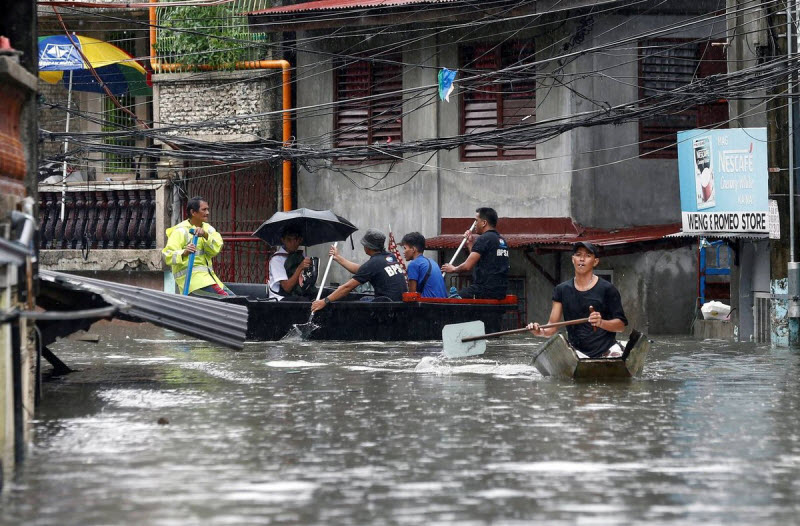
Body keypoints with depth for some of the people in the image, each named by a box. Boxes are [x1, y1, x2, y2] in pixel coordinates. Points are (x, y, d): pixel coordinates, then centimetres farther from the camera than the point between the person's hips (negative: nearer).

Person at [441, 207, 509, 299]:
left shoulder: (484, 239, -11)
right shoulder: (502, 240, 17)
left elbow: (467, 266, -14)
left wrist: (453, 269, 5)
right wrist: (471, 244, 21)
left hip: (486, 291, -9)